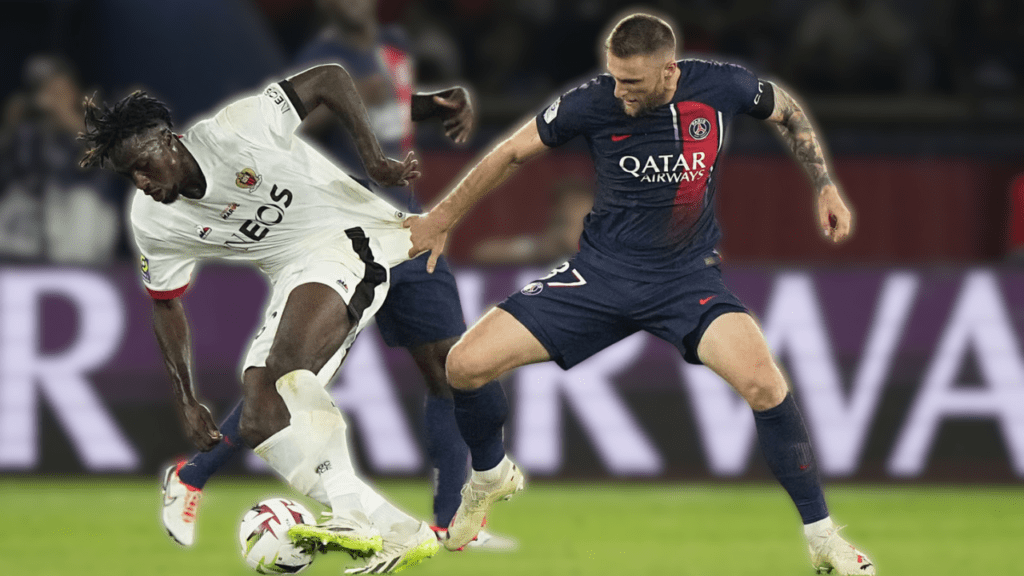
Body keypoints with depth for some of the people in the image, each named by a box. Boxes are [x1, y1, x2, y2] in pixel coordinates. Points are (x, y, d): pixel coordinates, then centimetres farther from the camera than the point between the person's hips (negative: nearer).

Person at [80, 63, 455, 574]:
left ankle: (357, 515, -36)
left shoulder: (236, 131, -16)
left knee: (286, 368, -33)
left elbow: (330, 80, -9)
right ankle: (395, 534, -23)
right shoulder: (152, 222, 2)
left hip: (354, 236, -7)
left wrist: (375, 161, -15)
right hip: (295, 277, 7)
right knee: (259, 423, -14)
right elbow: (166, 304, 15)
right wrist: (186, 401, 9)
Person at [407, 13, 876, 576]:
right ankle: (492, 477, 25)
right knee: (465, 366, -10)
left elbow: (786, 110, 11)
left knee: (762, 382, -30)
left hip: (687, 276, -1)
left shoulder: (719, 87, -13)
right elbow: (511, 153, 2)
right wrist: (441, 220, 8)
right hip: (601, 271, 1)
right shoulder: (593, 102, -14)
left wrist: (825, 186, 7)